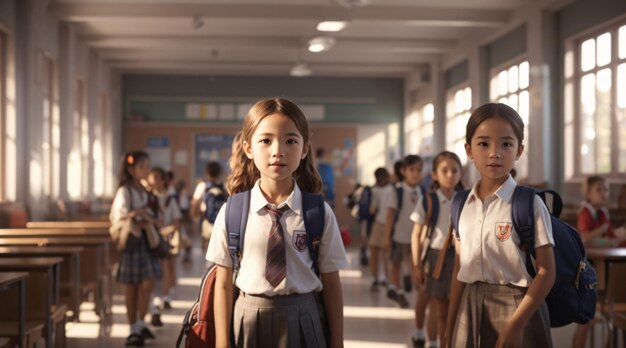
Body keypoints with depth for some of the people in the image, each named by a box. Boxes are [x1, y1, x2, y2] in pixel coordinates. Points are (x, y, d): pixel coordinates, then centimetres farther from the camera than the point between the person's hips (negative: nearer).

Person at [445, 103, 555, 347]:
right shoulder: (462, 205, 4)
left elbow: (546, 272, -11)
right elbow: (460, 269, 8)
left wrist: (516, 323, -17)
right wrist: (451, 324, 8)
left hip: (516, 307, -4)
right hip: (471, 309, 4)